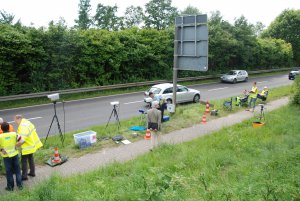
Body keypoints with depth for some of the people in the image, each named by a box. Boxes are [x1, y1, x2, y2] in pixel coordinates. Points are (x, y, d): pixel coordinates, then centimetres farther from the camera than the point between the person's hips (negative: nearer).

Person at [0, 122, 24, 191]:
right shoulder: (14, 134, -9)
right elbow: (22, 141, -13)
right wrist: (16, 145, -1)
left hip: (6, 156, -2)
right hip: (15, 154, 2)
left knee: (9, 171, 12)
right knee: (17, 170, 14)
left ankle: (10, 187, 24)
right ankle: (20, 185, 22)